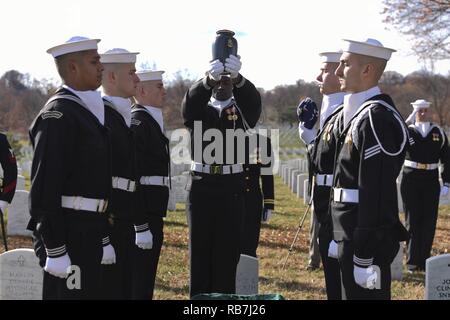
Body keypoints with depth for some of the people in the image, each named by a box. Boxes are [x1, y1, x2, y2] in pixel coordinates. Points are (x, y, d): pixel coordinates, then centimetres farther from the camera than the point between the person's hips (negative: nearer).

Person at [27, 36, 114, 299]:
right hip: (67, 234, -10)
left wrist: (103, 239, 20)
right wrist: (55, 251, -22)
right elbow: (45, 186, -19)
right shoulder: (58, 114, -14)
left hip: (89, 232, 10)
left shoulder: (88, 110, 15)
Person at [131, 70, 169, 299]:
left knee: (144, 282, 15)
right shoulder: (137, 124, -15)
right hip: (143, 217, -10)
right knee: (139, 287, -6)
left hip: (149, 214, 10)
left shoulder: (150, 122, 17)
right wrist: (141, 227, -24)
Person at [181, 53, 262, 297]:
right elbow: (190, 100, -18)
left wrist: (238, 77, -39)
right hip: (201, 188, 0)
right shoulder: (198, 110, 6)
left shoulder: (242, 111, 6)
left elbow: (253, 99, -17)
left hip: (232, 190, 0)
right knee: (200, 250, 5)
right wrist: (208, 79, -39)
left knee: (227, 251, 3)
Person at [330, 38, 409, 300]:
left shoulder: (375, 118, -18)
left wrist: (365, 257, -22)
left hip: (367, 237, -10)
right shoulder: (358, 113, 13)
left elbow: (377, 193, -22)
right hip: (353, 234, 10)